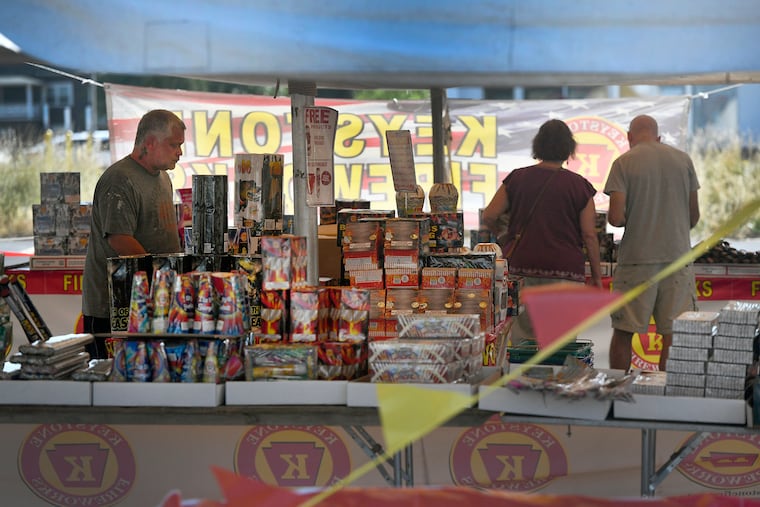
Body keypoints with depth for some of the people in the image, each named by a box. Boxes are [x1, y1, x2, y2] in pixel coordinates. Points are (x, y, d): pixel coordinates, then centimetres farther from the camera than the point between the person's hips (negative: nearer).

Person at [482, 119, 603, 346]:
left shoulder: (517, 178, 6)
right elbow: (589, 236, -1)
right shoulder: (579, 186, 0)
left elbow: (489, 216, 4)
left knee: (520, 337, 7)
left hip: (520, 267, 2)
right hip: (565, 269, -2)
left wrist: (503, 236, 25)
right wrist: (596, 275, 8)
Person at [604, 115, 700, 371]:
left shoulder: (624, 163, -4)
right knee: (674, 334, 4)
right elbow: (694, 215, 9)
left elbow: (615, 217, -11)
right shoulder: (683, 160, 6)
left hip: (636, 258, -2)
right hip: (677, 255, 2)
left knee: (623, 332, 7)